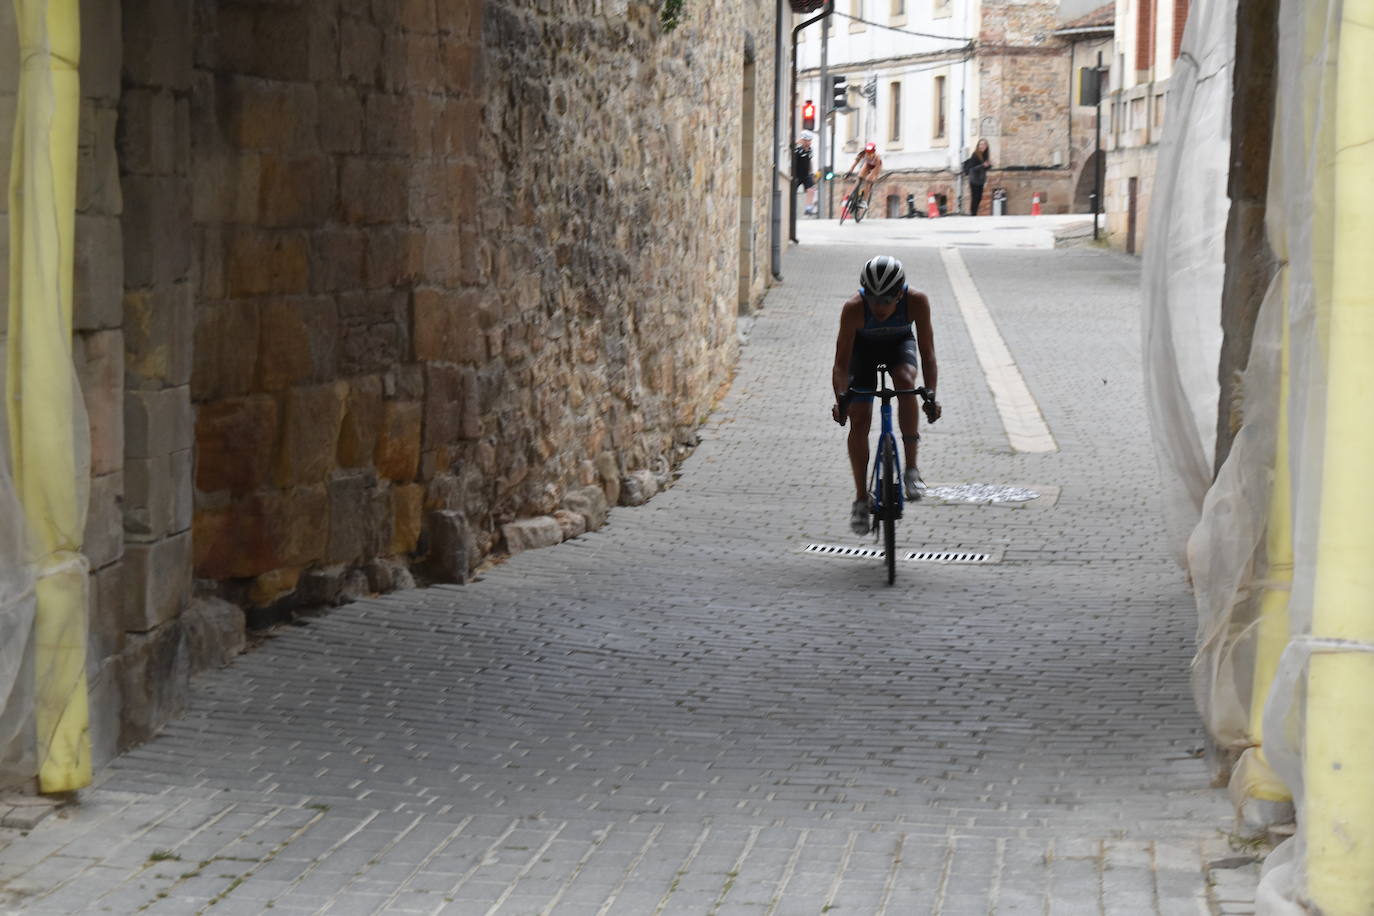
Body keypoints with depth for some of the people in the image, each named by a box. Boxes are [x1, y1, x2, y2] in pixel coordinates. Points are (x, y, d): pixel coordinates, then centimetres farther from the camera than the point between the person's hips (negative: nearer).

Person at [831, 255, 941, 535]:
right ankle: (861, 499, 4)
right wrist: (841, 398, -49)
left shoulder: (916, 301, -34)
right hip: (863, 347, 0)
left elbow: (927, 352, -29)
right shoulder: (853, 308, -36)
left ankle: (911, 468, -22)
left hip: (899, 344, 0)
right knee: (859, 419, -10)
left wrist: (931, 394, -41)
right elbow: (841, 363, -33)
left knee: (905, 381, -32)